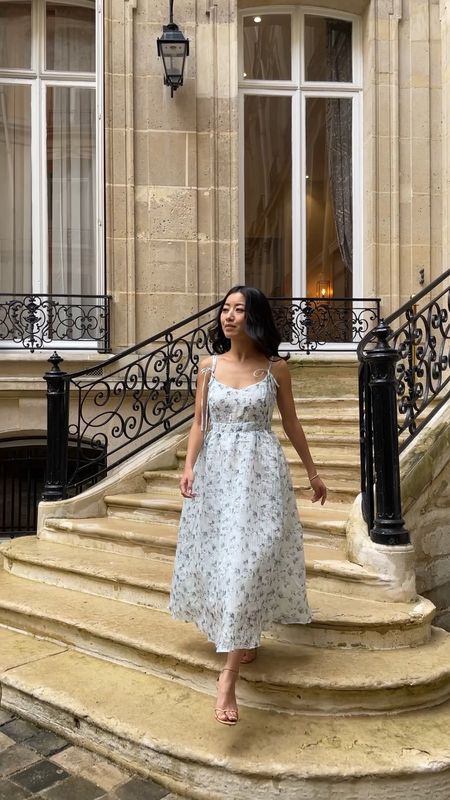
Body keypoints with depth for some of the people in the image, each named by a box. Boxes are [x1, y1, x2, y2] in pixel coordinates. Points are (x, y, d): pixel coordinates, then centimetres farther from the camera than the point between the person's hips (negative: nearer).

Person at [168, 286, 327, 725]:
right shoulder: (209, 365, 5)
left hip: (260, 469, -3)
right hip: (216, 468, 3)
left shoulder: (275, 367, -1)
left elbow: (291, 423, 8)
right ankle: (244, 641, 34)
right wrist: (189, 467, -9)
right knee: (221, 555, 10)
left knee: (248, 561, -9)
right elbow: (199, 422, 5)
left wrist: (312, 471, 12)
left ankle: (228, 675, -6)